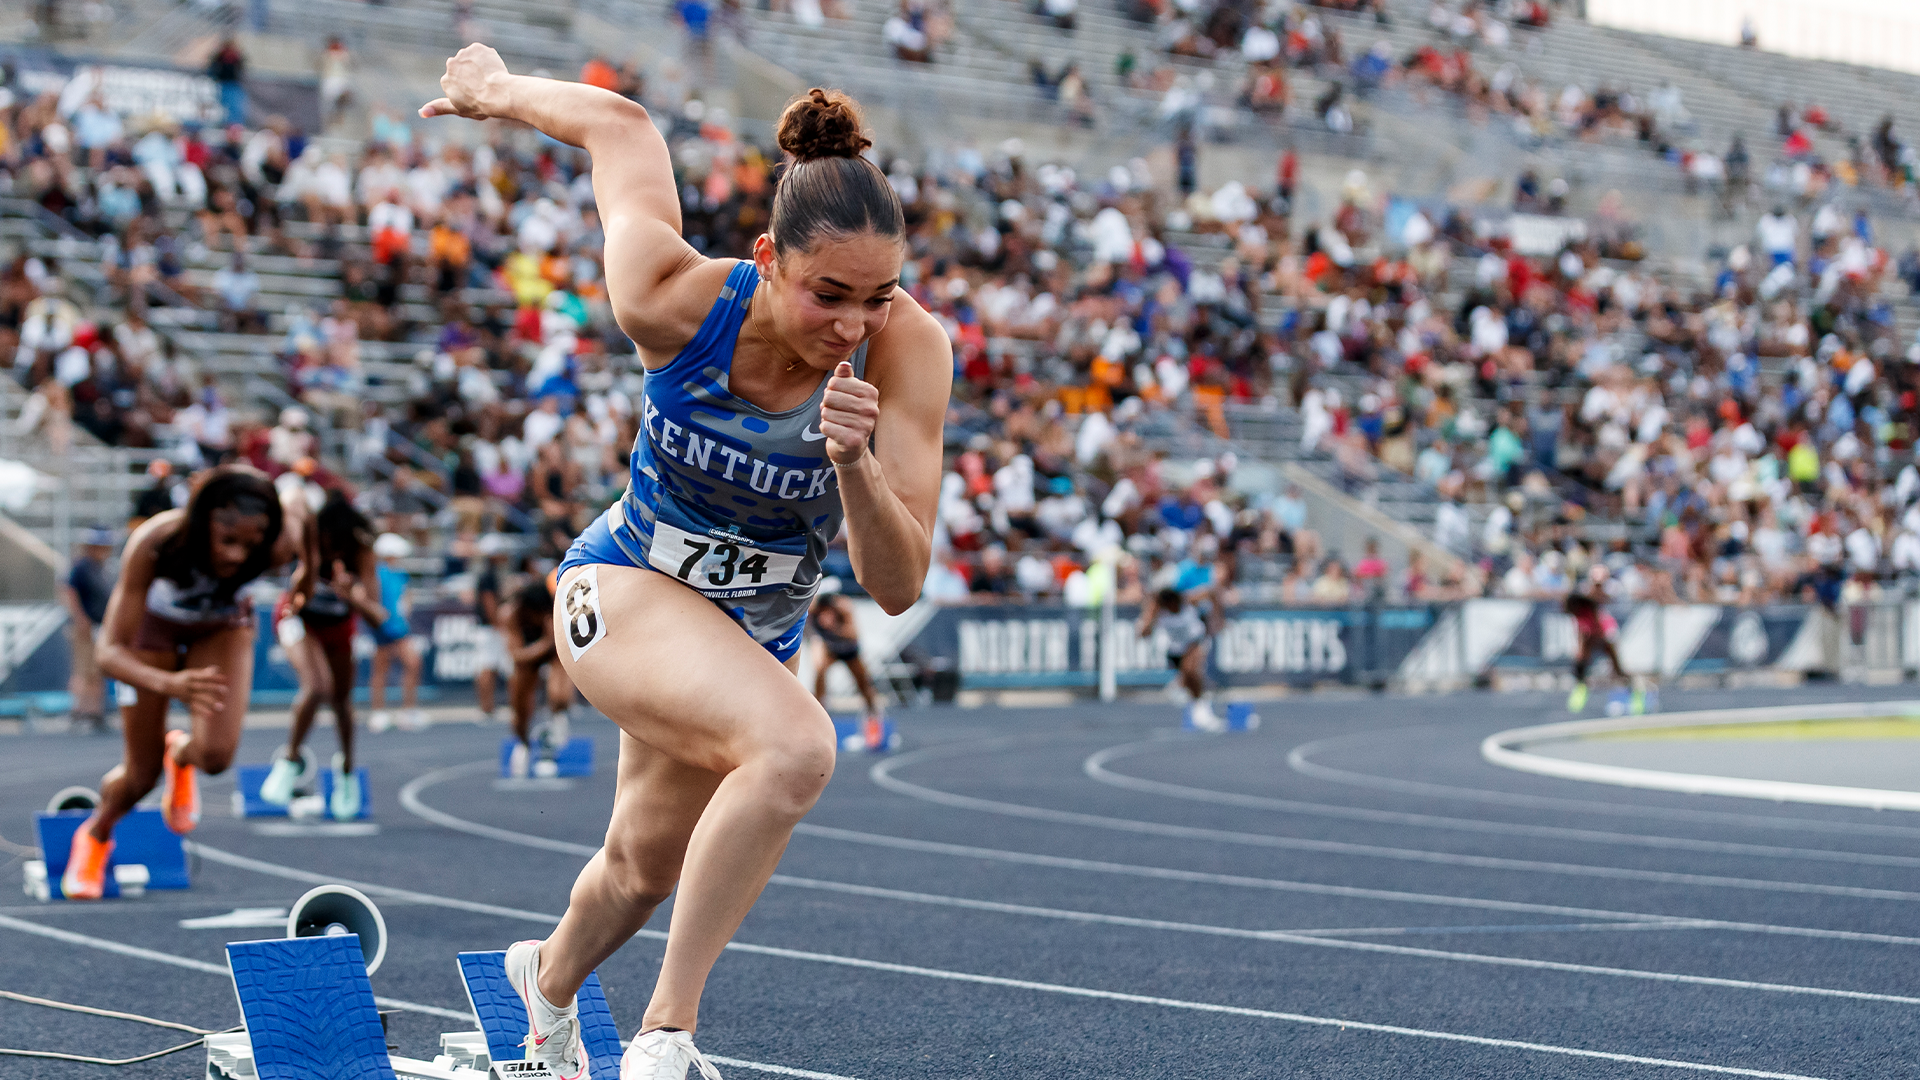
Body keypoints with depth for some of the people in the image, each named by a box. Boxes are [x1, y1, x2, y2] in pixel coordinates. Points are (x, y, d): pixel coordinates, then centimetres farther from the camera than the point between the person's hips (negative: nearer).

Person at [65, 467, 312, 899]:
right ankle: (95, 836, 41)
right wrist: (169, 684, -62)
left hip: (223, 625, 2)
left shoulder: (278, 545, -39)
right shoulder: (153, 544, -43)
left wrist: (306, 574, 7)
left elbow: (298, 511, -12)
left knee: (216, 755, -20)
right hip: (154, 621, -1)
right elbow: (110, 652, -43)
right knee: (141, 775, 5)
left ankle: (181, 754, 20)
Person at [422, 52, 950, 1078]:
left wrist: (856, 464, -45)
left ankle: (548, 978, 62)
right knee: (796, 746, -35)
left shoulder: (908, 350, -26)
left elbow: (897, 587, -26)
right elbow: (622, 128, -11)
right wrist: (500, 90, 8)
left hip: (756, 636, 4)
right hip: (625, 594, -4)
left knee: (645, 867, 27)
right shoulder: (676, 302, -29)